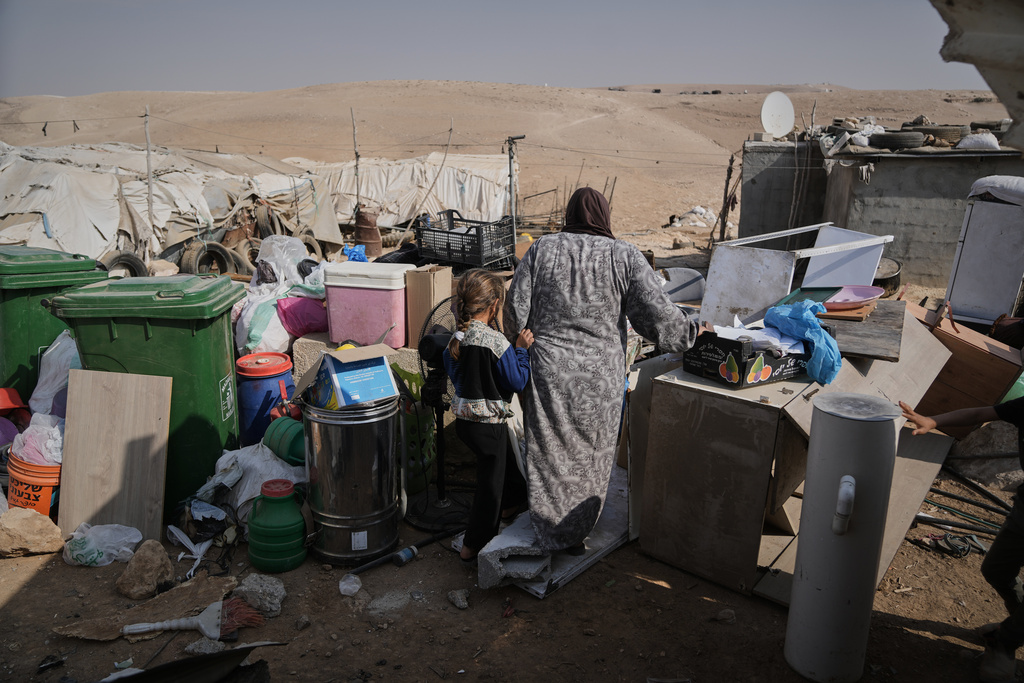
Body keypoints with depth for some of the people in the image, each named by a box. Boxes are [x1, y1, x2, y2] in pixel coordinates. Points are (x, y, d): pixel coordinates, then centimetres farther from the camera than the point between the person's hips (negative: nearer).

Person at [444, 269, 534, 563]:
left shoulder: (456, 340, -1)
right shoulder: (496, 341, -21)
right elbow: (517, 382, -15)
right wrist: (522, 349, -6)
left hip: (463, 416, 8)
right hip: (488, 423, -7)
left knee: (502, 460, 30)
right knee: (490, 482, 7)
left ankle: (512, 503, 51)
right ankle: (473, 546, 17)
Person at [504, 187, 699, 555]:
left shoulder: (541, 249, -1)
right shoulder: (625, 256, -4)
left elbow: (515, 313, -3)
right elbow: (658, 316, -9)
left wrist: (527, 341, 16)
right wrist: (691, 331, 9)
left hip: (548, 373, 1)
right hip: (600, 379, 0)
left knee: (549, 454, 15)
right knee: (590, 456, 16)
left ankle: (551, 532, 29)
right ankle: (575, 534, 31)